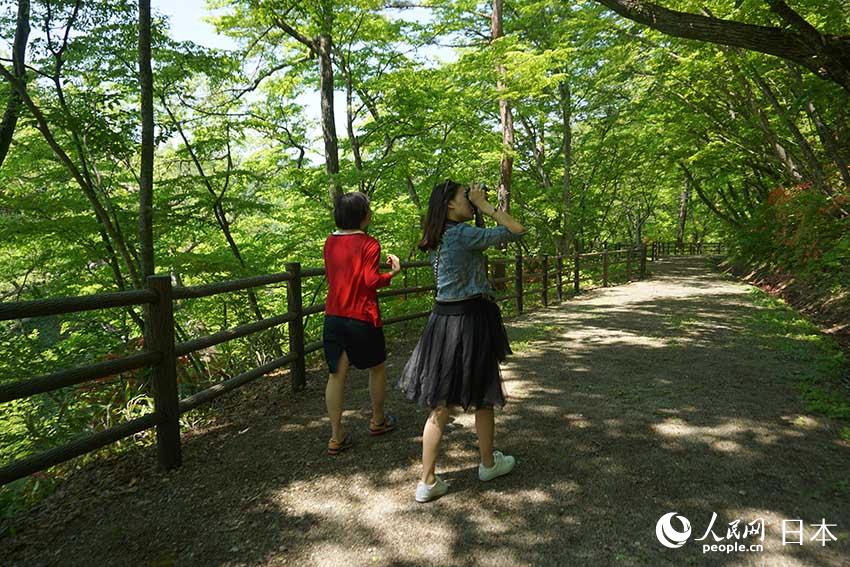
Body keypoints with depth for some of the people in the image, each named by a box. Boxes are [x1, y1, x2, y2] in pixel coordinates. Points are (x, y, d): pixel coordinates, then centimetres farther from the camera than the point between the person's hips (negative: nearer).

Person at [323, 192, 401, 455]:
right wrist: (392, 272, 0)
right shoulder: (369, 244, -12)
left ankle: (337, 436, 9)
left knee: (337, 374, 7)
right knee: (377, 367, 17)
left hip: (333, 316, 5)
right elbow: (371, 281, -17)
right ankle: (378, 420, 32)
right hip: (362, 317, -5)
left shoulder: (329, 242, 7)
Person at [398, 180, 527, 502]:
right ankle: (488, 463, 35)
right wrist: (485, 205, -5)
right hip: (470, 319, -7)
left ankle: (427, 481, 14)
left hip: (443, 318, 7)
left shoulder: (439, 238, 8)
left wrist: (477, 207, 17)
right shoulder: (464, 235, -16)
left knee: (440, 405, 10)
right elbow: (516, 231, -12)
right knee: (483, 396, 14)